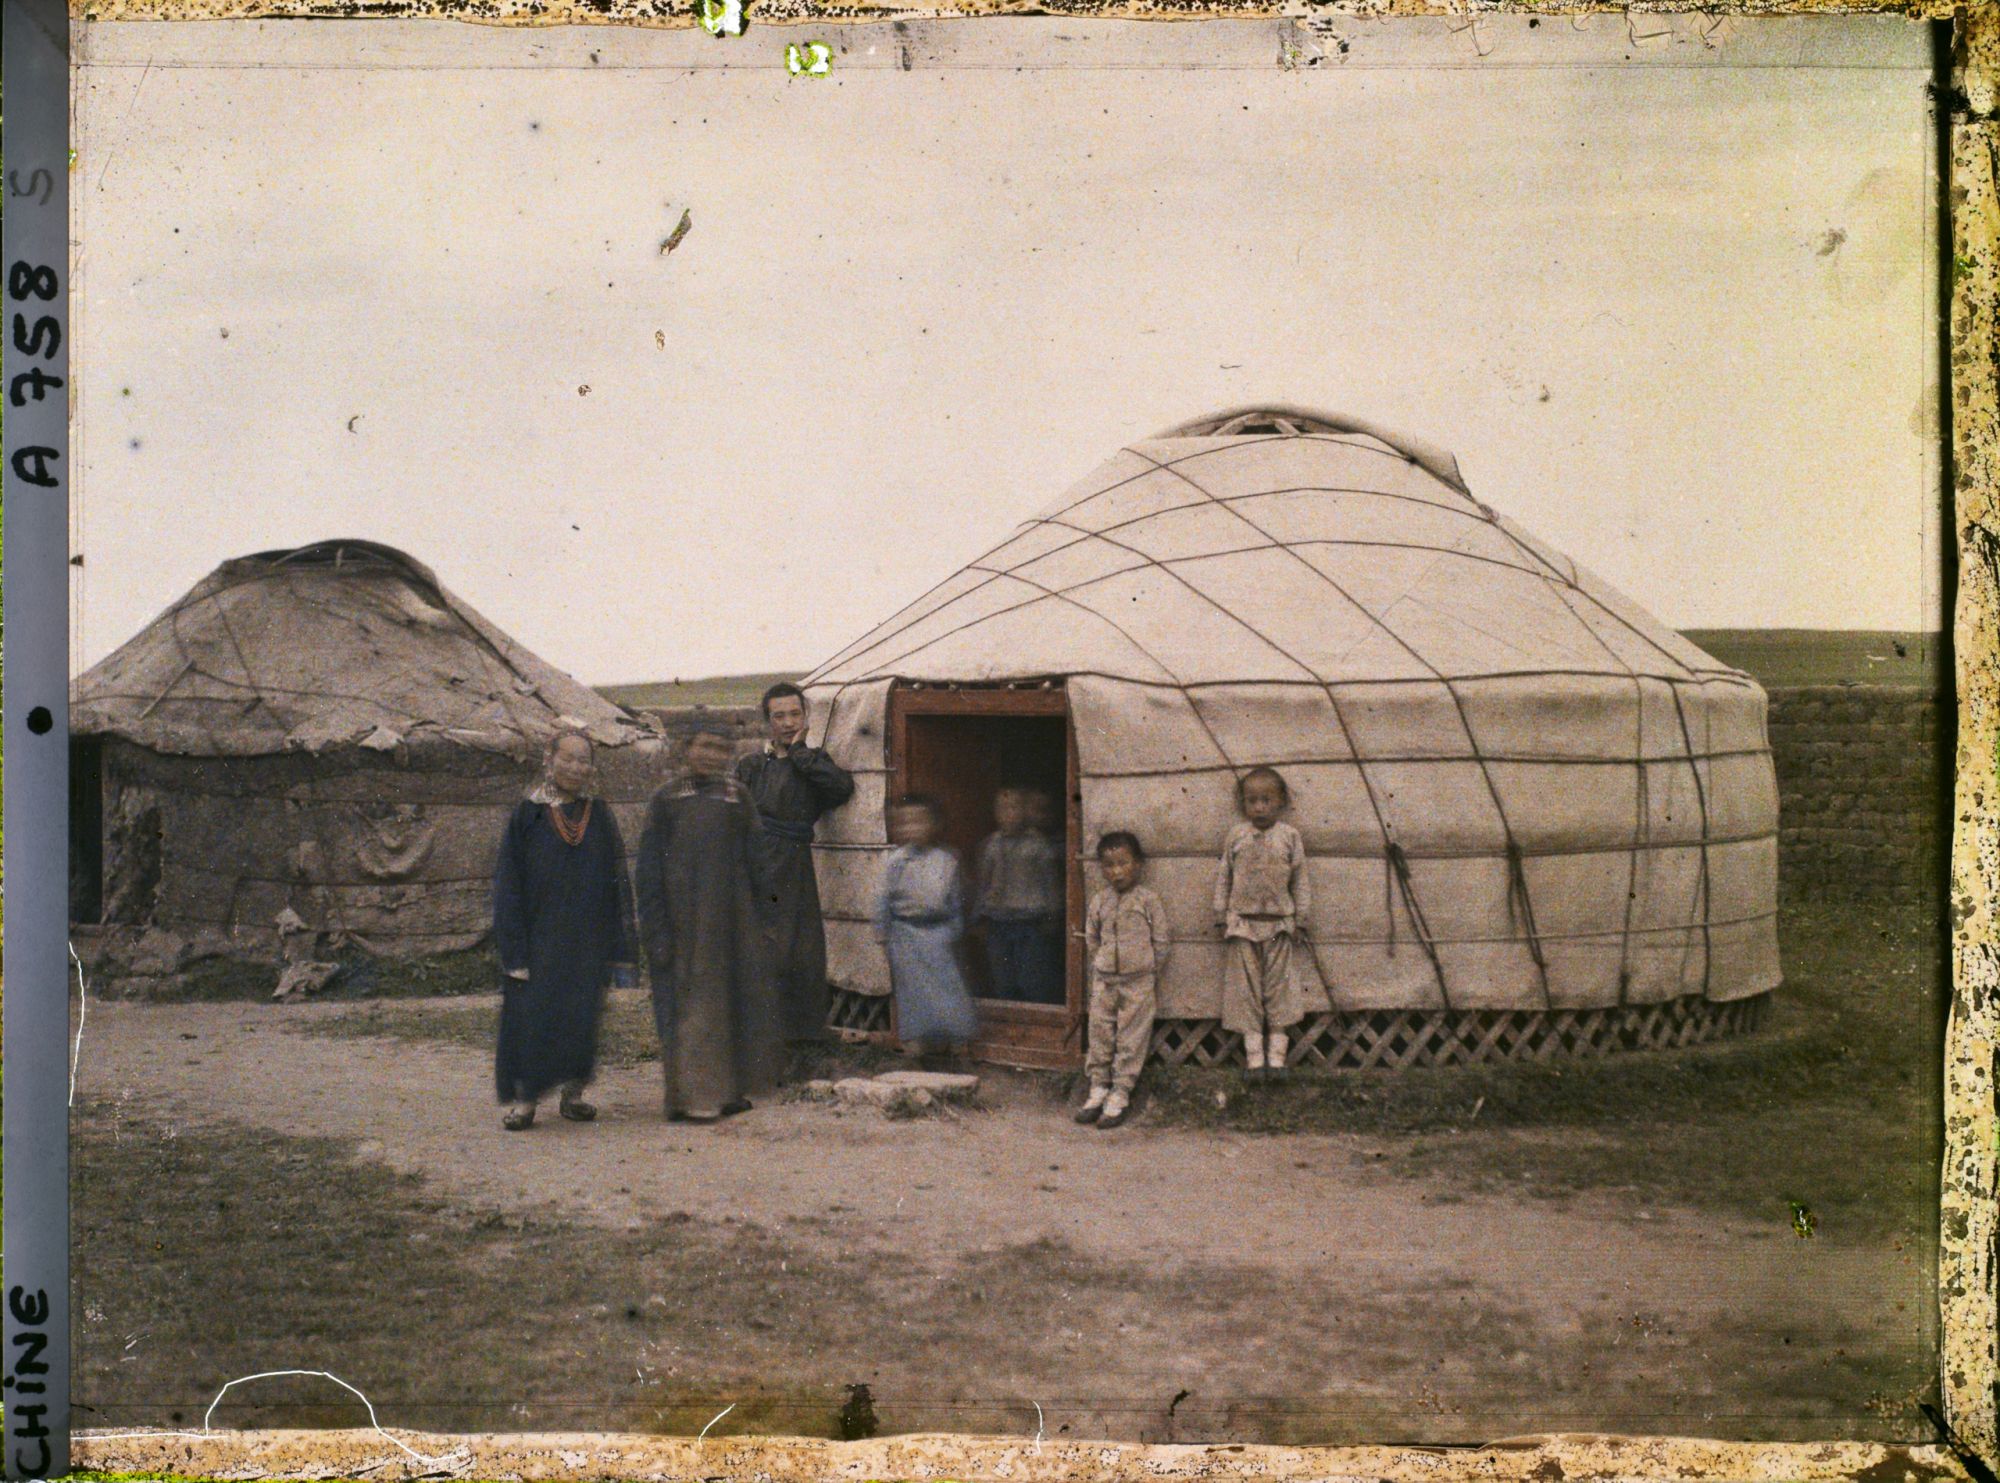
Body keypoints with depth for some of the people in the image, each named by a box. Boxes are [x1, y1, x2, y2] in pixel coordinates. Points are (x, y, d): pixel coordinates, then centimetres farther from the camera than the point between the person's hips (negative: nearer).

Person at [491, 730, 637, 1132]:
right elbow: (509, 885, -3)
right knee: (532, 1013, -5)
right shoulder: (528, 815, -1)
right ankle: (525, 1099, 2)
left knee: (582, 1015, 3)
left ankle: (573, 1092, 16)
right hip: (539, 937, -2)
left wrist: (619, 947, 2)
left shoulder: (599, 816, 6)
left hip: (587, 939, 2)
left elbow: (617, 883, 7)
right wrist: (515, 948, -10)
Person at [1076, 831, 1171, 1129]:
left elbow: (1162, 940, -2)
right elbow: (1091, 938, 16)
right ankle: (1098, 1087, 18)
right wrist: (1102, 963, 10)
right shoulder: (1099, 901, 4)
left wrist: (1147, 969, 0)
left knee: (1131, 1038, 1)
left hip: (1139, 982, -4)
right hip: (1104, 981, 4)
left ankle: (1120, 1094, 6)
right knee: (1100, 1034, 7)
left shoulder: (1148, 901, -6)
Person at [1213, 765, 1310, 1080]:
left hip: (1278, 924, 0)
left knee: (1278, 985, 3)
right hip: (1243, 923, 0)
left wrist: (1299, 919, 2)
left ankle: (1277, 1053, 9)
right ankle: (1254, 1053, 8)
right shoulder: (1236, 836, 0)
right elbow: (1224, 877, 6)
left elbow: (1300, 880, 4)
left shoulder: (1289, 836, -1)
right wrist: (1222, 918, 4)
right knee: (1247, 986, 2)